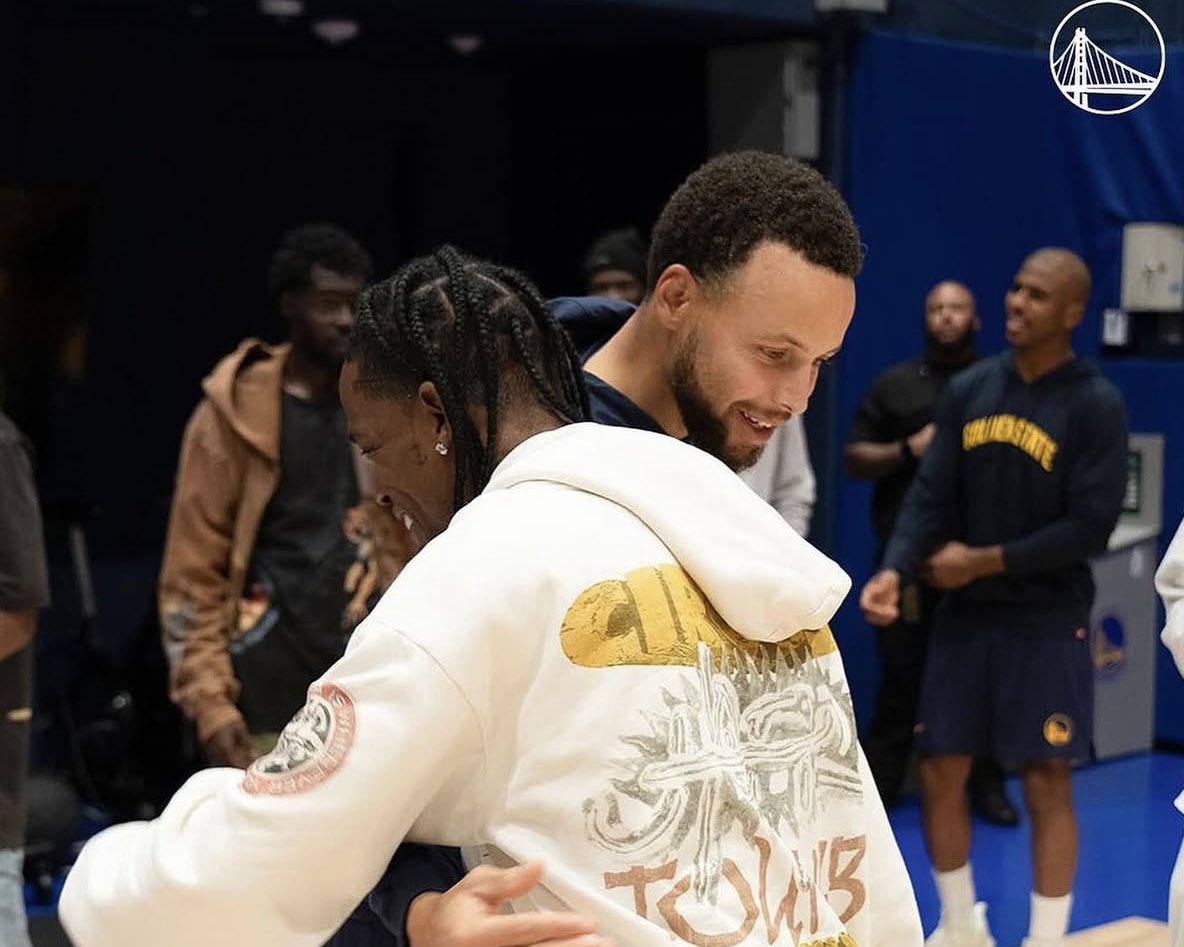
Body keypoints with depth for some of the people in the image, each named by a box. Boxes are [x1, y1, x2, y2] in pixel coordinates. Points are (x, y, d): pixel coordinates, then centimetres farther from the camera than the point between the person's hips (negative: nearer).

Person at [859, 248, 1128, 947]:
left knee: (1047, 786, 1)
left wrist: (986, 560, -14)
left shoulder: (1097, 405, -9)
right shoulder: (969, 390, 4)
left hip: (1048, 623, -4)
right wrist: (894, 570, -17)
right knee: (941, 775, 8)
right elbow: (931, 496, 0)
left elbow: (1090, 527, -14)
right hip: (965, 614, 4)